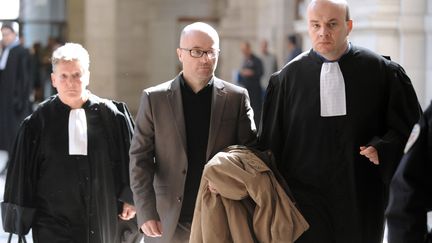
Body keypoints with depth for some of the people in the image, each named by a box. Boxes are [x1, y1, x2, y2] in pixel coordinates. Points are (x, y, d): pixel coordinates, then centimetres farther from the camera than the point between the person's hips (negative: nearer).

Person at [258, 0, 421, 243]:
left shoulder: (382, 72, -1)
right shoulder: (288, 78, 2)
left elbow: (408, 125, 4)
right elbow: (271, 141, 6)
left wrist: (383, 150, -14)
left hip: (362, 202, 0)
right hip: (305, 202, 0)